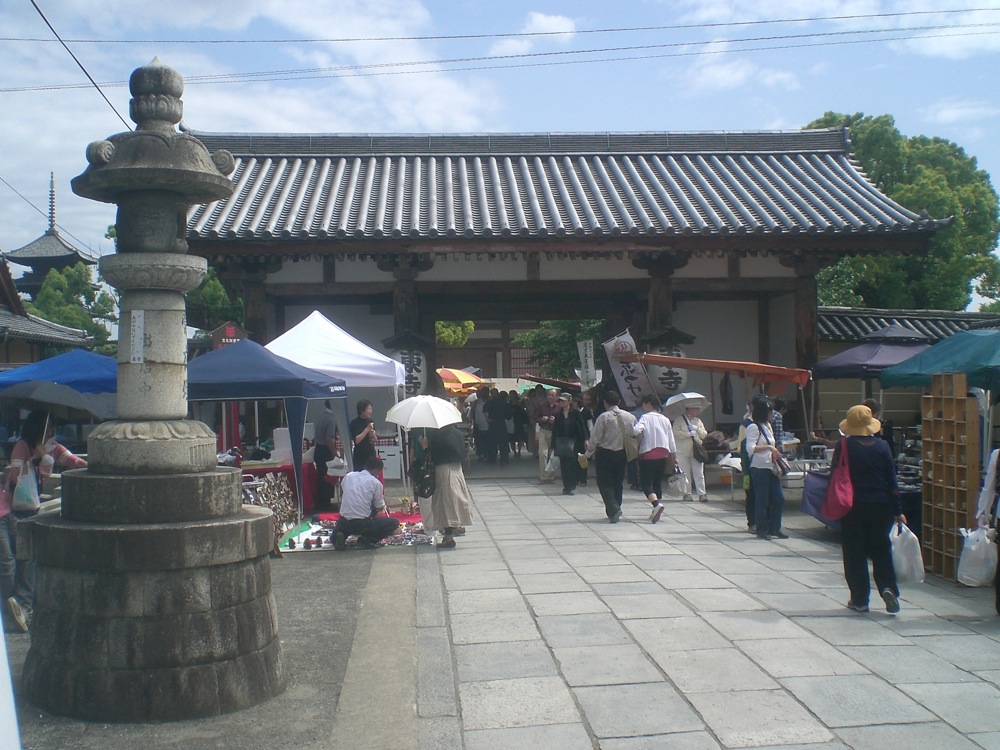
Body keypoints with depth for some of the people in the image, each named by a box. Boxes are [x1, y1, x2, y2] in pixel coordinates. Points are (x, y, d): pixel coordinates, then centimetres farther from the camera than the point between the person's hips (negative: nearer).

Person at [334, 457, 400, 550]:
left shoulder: (348, 476, 8)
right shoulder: (376, 483, -3)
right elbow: (380, 508, 6)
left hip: (343, 523, 4)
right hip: (362, 524, -4)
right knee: (394, 523, 11)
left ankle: (341, 536, 7)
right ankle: (367, 539, -3)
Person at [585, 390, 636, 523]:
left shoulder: (604, 417, -13)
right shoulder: (630, 417, 2)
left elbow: (595, 438, -12)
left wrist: (588, 454, 0)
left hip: (605, 453, -5)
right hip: (622, 454, 5)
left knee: (605, 483, 2)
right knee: (618, 483, 18)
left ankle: (613, 510, -13)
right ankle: (616, 510, 24)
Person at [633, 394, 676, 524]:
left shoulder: (645, 417, -7)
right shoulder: (665, 419, 9)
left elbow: (636, 430, -25)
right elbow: (671, 439, 13)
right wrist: (672, 455, 21)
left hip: (648, 454, -6)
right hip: (663, 454, 6)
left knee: (646, 483, -4)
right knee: (658, 482, 14)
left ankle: (656, 504, -29)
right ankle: (655, 511, 17)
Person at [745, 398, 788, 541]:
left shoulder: (767, 425, 18)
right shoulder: (753, 427, -10)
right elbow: (751, 448, -19)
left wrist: (775, 451, 9)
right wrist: (769, 447, -20)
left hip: (770, 467, 9)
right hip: (759, 468, -9)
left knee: (779, 498, 7)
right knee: (762, 500, -2)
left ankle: (775, 528, 17)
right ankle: (761, 530, 7)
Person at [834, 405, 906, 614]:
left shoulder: (844, 446, -7)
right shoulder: (882, 446, -1)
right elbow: (891, 480, 1)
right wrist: (898, 510, 6)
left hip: (853, 507, -2)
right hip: (880, 506, 2)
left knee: (854, 553, 6)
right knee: (881, 549, 14)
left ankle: (859, 600, 9)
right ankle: (888, 587, -5)